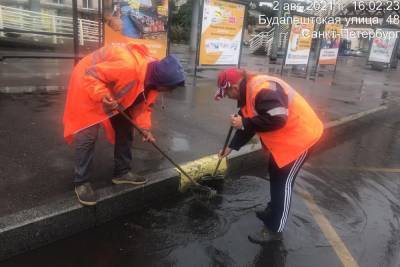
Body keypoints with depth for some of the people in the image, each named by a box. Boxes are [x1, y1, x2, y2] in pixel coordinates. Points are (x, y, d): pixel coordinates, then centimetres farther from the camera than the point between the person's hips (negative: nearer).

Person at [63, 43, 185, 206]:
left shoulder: (153, 76, -12)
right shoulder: (128, 67, -40)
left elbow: (143, 104, -2)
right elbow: (90, 75, -32)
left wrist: (144, 127, -15)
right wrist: (103, 96, -45)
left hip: (114, 93, 8)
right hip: (88, 84, -8)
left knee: (125, 129, 8)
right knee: (88, 135, -13)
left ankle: (122, 172, 21)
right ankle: (81, 182, 2)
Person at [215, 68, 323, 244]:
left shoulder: (262, 90, -29)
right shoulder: (249, 91, 5)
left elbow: (277, 119, -36)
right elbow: (249, 123, 13)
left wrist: (244, 123, -27)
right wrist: (231, 147, 13)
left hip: (301, 135, -10)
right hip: (286, 136, 10)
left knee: (283, 180, -3)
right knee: (275, 174, 21)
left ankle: (274, 229, 11)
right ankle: (273, 211, 41)